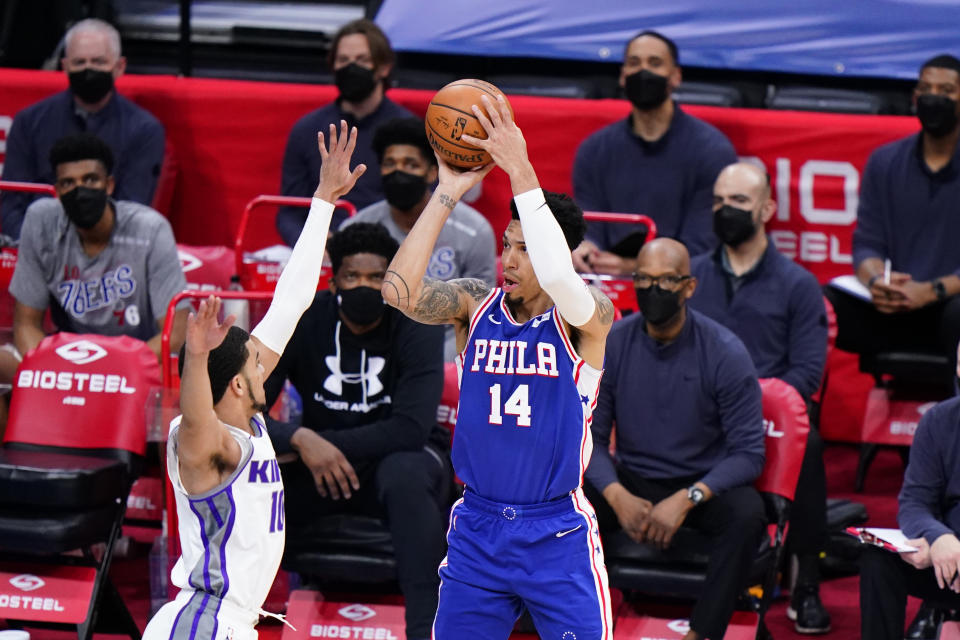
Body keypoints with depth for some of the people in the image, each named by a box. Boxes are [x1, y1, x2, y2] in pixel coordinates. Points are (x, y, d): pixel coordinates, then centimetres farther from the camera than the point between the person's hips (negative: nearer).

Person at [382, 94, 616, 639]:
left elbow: (558, 275, -32)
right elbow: (400, 290, -17)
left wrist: (520, 170, -31)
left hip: (558, 533, -3)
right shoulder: (476, 304, 1)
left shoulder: (587, 314, -9)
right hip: (478, 527, 3)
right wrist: (448, 192, -17)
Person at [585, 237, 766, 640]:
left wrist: (687, 499, -27)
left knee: (747, 514, -35)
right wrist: (618, 497, -21)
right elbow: (589, 437, -1)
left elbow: (748, 453, -12)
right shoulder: (610, 345, -5)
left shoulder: (725, 353, -12)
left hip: (704, 486, -2)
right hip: (632, 481, 2)